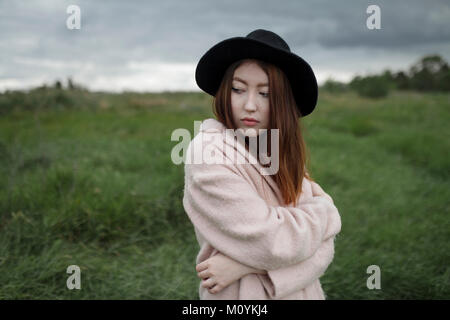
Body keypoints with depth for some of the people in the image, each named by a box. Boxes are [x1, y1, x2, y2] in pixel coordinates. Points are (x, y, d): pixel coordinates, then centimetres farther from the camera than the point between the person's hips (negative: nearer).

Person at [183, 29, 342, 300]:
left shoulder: (285, 157, -2)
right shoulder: (208, 151, -20)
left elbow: (323, 246, -10)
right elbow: (274, 242, -25)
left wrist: (246, 265, -23)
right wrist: (324, 209, -8)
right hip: (242, 295, -5)